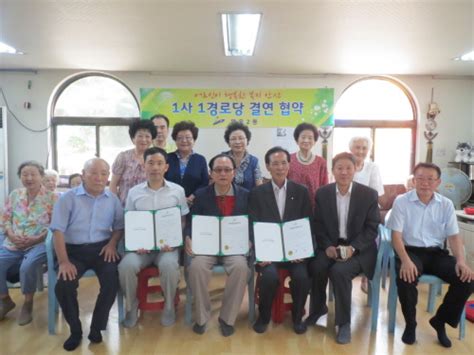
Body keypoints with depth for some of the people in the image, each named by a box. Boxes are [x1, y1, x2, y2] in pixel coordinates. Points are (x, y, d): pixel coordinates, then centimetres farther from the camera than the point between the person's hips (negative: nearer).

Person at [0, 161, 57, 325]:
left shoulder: (51, 197, -3)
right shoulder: (14, 195, 10)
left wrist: (37, 239, -16)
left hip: (39, 244, -5)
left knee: (27, 267, -32)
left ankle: (28, 304, -3)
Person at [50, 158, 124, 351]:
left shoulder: (113, 199, 9)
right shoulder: (68, 197, -1)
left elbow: (120, 225, 13)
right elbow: (58, 230, -7)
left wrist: (112, 243, -8)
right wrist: (63, 261, -16)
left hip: (102, 249, 1)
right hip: (74, 250, -1)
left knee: (112, 281, -24)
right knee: (63, 286, -23)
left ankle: (96, 327, 0)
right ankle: (75, 330, 4)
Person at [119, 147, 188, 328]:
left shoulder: (177, 191, 5)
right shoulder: (134, 192, 8)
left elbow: (183, 222, 7)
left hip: (167, 245, -1)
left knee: (169, 265, -33)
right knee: (126, 265, -28)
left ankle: (169, 306, -3)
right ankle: (132, 305, 2)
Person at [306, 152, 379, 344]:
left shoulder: (369, 194, -5)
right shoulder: (322, 193, 2)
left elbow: (372, 228, -5)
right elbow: (318, 225, 3)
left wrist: (352, 248, -20)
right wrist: (327, 246, -14)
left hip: (359, 249, -2)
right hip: (330, 245, 3)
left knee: (339, 271, -30)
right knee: (316, 267, -26)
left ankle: (344, 322, -7)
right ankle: (318, 307, 5)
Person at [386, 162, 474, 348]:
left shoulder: (446, 204, 6)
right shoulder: (401, 201, -4)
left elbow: (454, 236, 6)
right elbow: (396, 235, -9)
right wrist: (406, 260, -25)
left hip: (436, 253, 4)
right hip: (411, 251, -4)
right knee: (406, 278, -34)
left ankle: (440, 321, 6)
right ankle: (410, 324, -3)